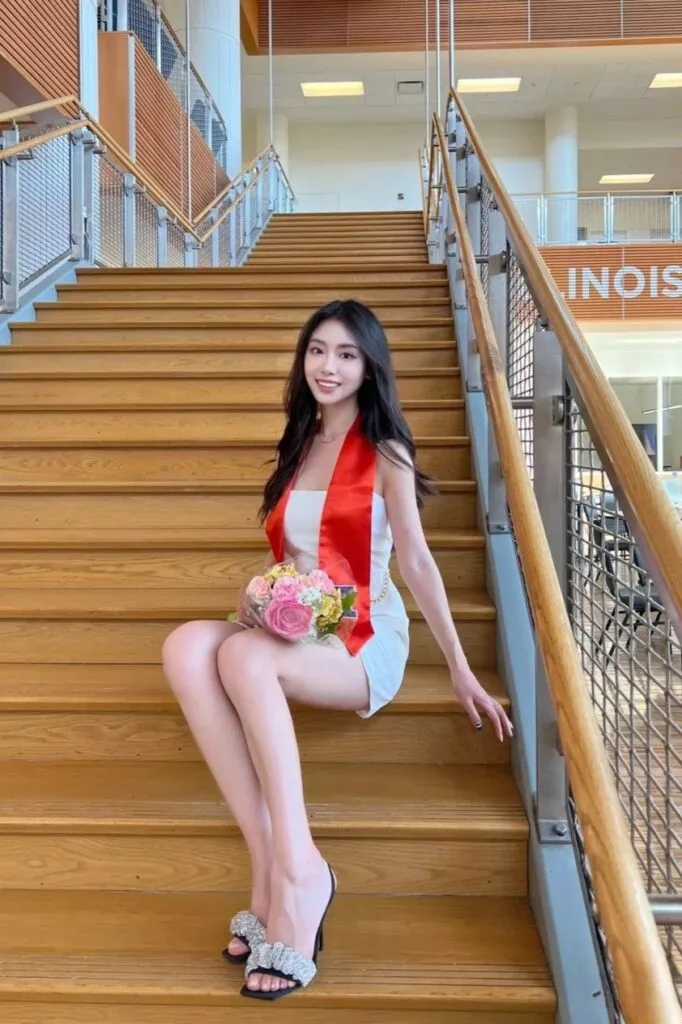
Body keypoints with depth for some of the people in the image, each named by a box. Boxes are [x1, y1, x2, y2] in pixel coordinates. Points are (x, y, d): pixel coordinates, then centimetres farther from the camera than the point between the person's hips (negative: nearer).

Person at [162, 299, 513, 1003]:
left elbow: (416, 561, -3)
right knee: (187, 645, -28)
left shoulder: (385, 453, 0)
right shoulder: (300, 446, 17)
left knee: (243, 655, -36)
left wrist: (460, 670, -5)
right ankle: (271, 861, -30)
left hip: (364, 642, -5)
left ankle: (297, 873, -33)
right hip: (292, 635, 5)